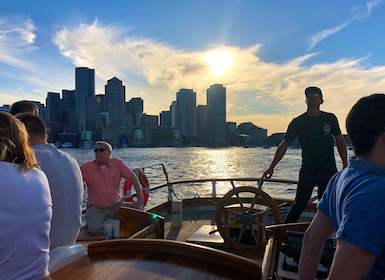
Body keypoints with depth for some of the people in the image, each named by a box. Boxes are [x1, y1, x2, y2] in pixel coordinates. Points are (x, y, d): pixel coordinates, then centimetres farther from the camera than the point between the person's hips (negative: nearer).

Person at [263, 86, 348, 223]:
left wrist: (345, 165, 6)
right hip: (307, 170, -2)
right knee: (299, 204, -3)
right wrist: (271, 167, -3)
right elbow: (284, 145, 1)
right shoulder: (298, 122, -1)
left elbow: (340, 141, 12)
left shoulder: (330, 119, 4)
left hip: (329, 170, 2)